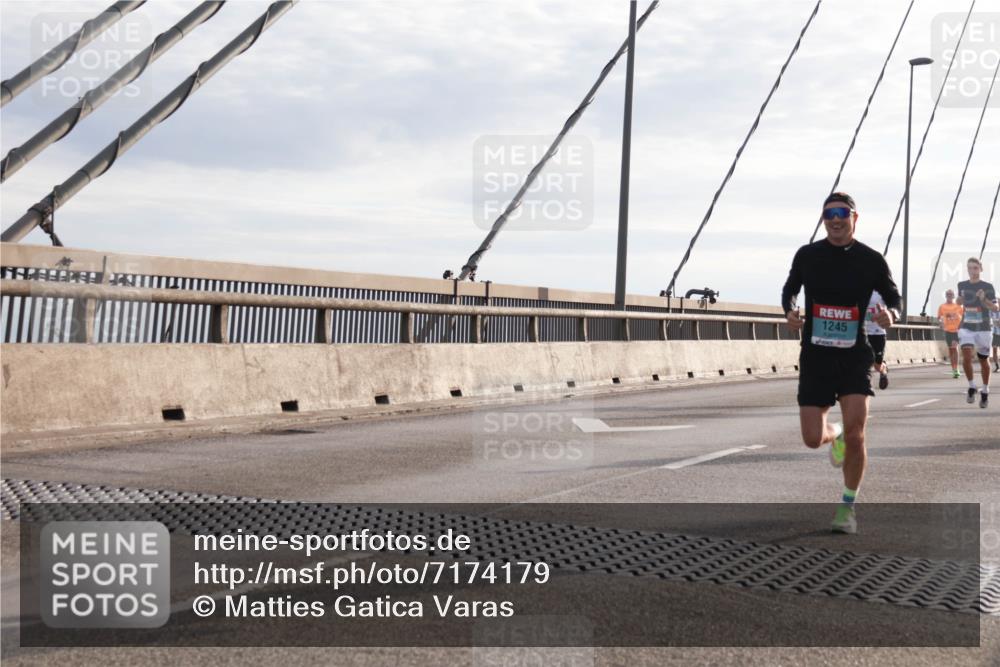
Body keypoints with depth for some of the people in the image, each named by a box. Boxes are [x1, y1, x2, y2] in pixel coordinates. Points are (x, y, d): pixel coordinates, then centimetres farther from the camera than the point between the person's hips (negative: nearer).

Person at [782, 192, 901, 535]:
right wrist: (789, 311, -5)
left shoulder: (872, 260, -2)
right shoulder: (807, 255, 0)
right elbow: (789, 289, 16)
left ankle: (848, 506, 9)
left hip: (855, 357, -1)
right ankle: (835, 434, 40)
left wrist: (890, 315, -14)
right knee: (813, 439, 0)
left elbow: (893, 297, 9)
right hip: (815, 356, 1)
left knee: (855, 434, -13)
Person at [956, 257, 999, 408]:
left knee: (983, 360, 8)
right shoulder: (962, 285, 5)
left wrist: (984, 299, -27)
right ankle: (971, 387, 0)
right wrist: (959, 300, 1)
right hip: (966, 328, 1)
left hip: (983, 328, -1)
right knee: (966, 357, -19)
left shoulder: (988, 287, -4)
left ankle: (985, 392, 24)